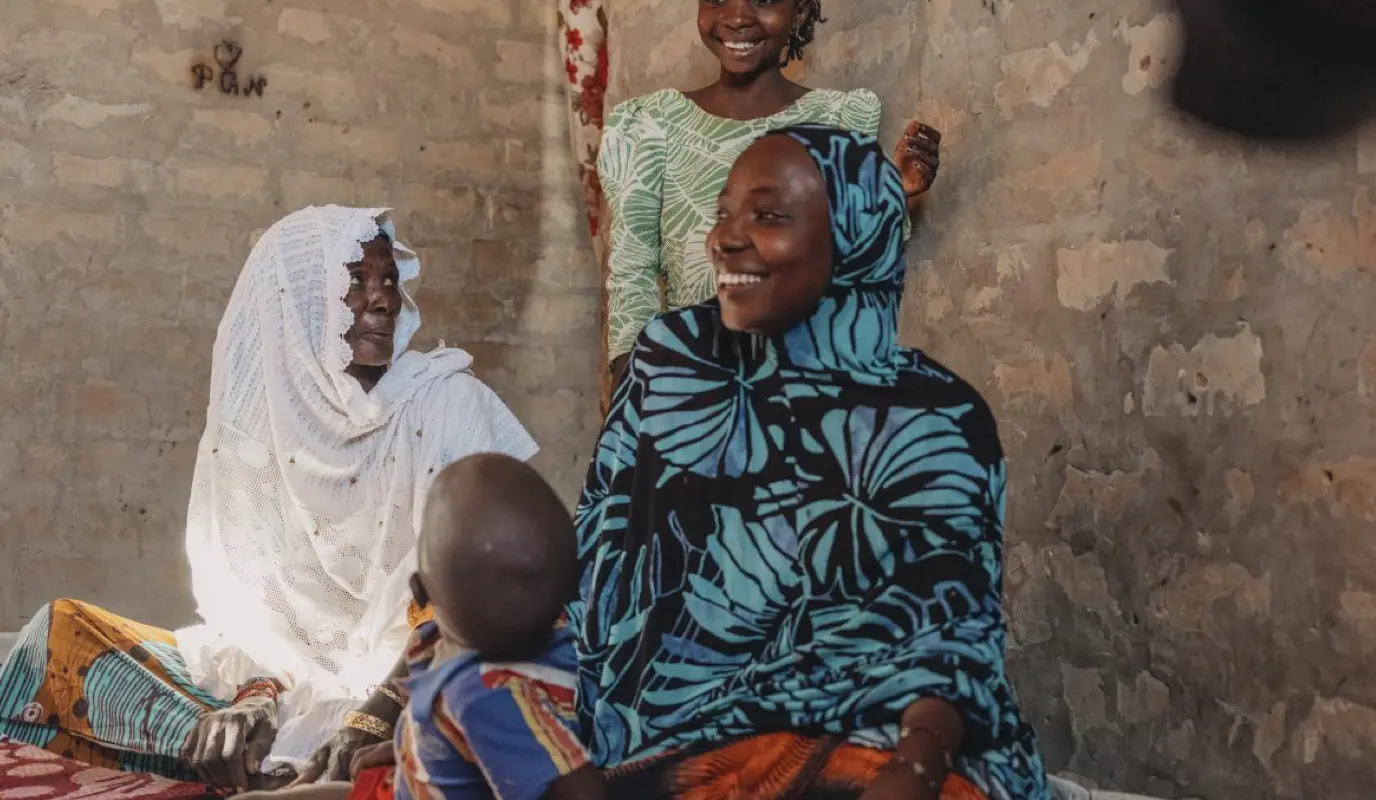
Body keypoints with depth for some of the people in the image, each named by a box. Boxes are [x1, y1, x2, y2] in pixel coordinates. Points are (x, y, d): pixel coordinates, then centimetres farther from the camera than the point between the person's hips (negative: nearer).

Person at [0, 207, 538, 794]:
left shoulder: (445, 402, -6)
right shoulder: (253, 415, 4)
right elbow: (231, 576, 0)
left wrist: (376, 715, -23)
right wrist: (257, 690, -19)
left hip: (401, 682, -4)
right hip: (279, 672, 4)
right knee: (60, 633, -10)